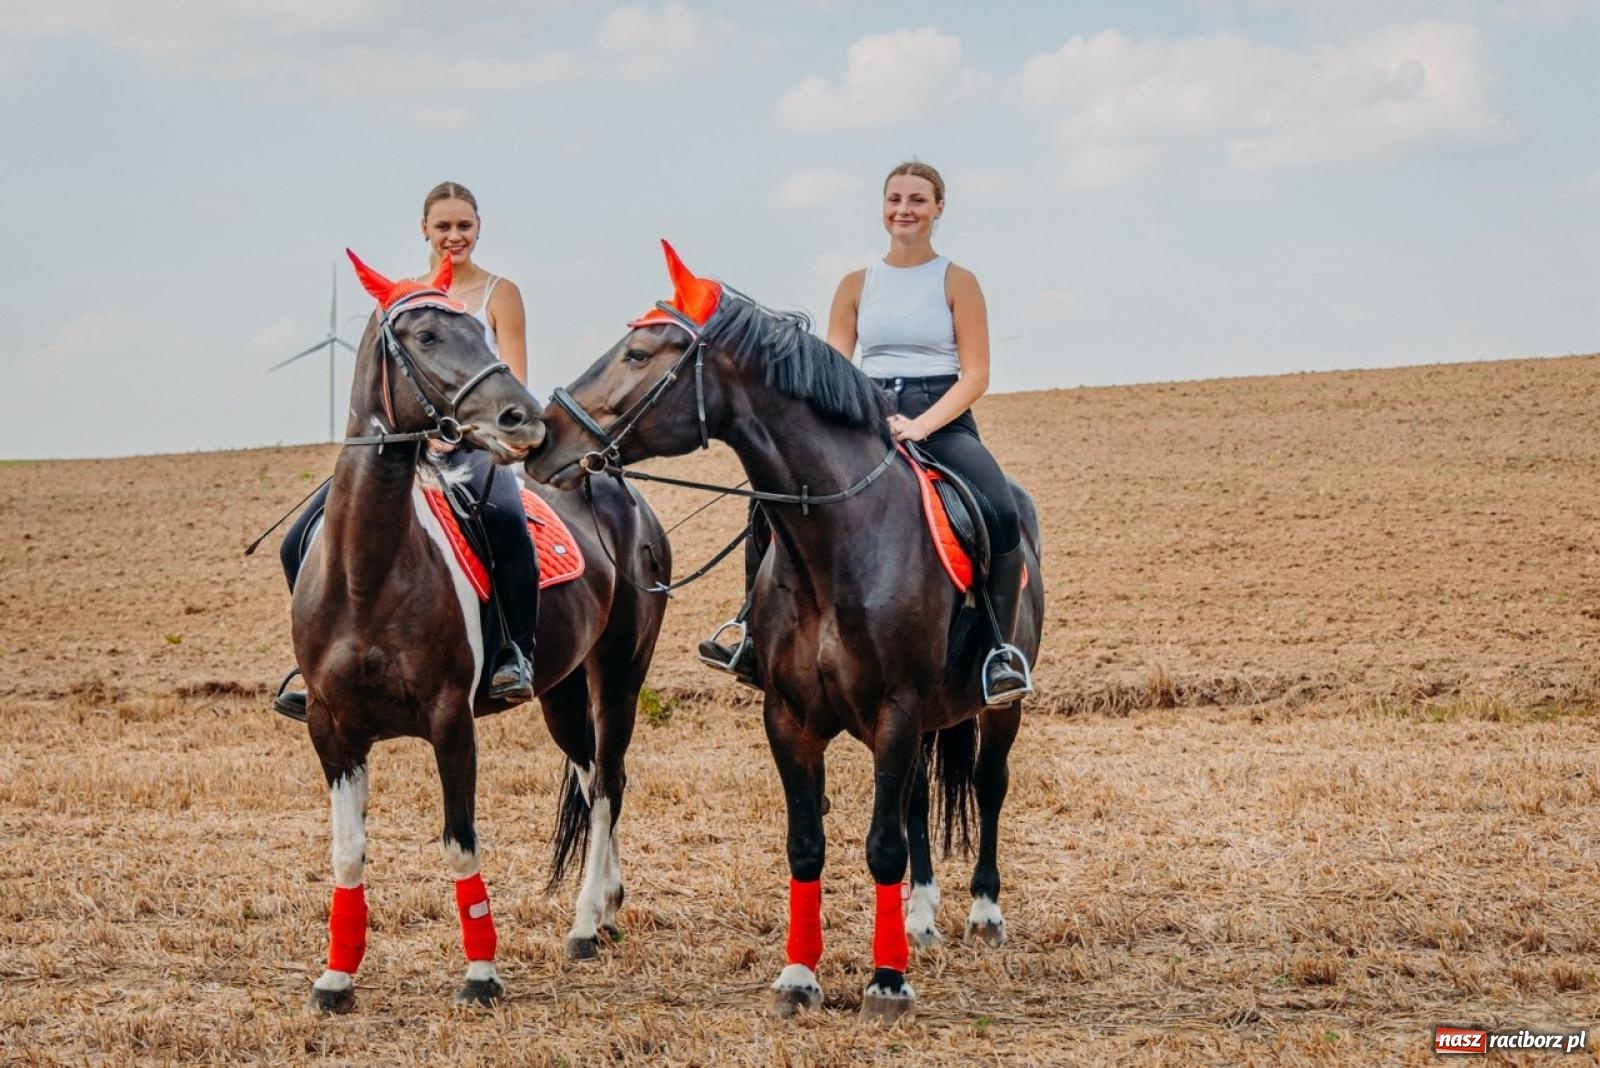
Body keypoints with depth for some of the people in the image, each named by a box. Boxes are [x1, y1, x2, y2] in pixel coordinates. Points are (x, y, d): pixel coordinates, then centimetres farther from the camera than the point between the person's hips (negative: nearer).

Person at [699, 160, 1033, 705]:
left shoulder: (957, 282, 3)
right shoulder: (856, 285, 12)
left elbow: (975, 375, -4)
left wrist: (920, 426, -19)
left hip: (942, 421, -3)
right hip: (868, 421, 3)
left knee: (1001, 513, -32)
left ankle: (1003, 651, -24)